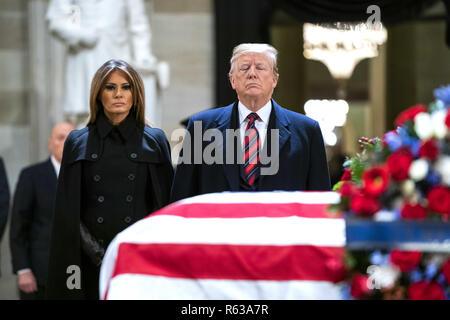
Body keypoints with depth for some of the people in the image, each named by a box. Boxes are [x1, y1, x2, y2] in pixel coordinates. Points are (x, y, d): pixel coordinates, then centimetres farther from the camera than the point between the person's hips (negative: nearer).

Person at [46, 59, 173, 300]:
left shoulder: (155, 140, 8)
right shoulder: (78, 142, 9)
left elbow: (167, 205, 6)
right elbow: (66, 212, 6)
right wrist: (95, 252, -5)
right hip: (92, 262, 0)